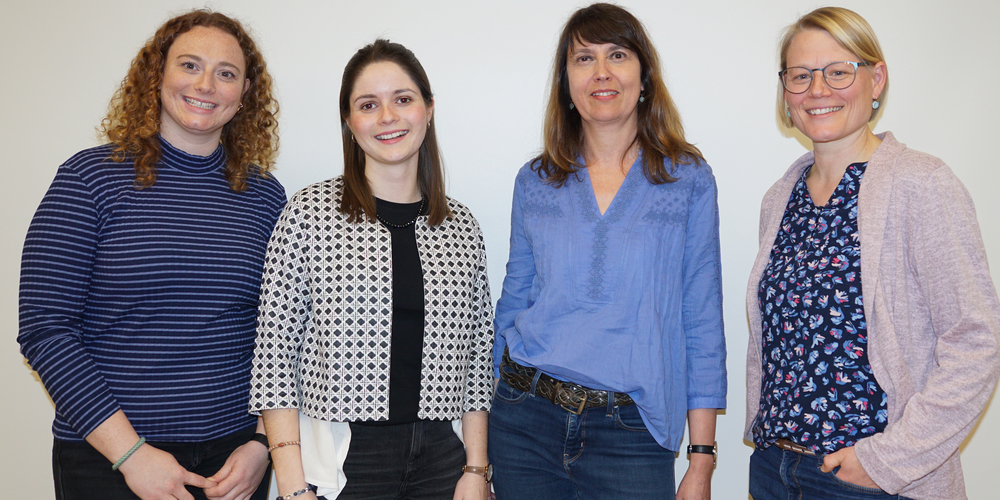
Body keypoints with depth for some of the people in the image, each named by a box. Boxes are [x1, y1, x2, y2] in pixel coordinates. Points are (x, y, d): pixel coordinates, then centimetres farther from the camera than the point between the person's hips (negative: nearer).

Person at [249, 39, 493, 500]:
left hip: (442, 460, 3)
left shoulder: (461, 228, 4)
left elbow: (476, 355, 6)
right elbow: (274, 349, -7)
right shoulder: (309, 213, -6)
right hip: (343, 463, -2)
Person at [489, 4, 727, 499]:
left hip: (630, 434, -2)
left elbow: (702, 323, -2)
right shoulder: (535, 181, 4)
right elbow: (514, 300, 10)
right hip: (526, 420, 2)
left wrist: (702, 458, -4)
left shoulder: (688, 179, -2)